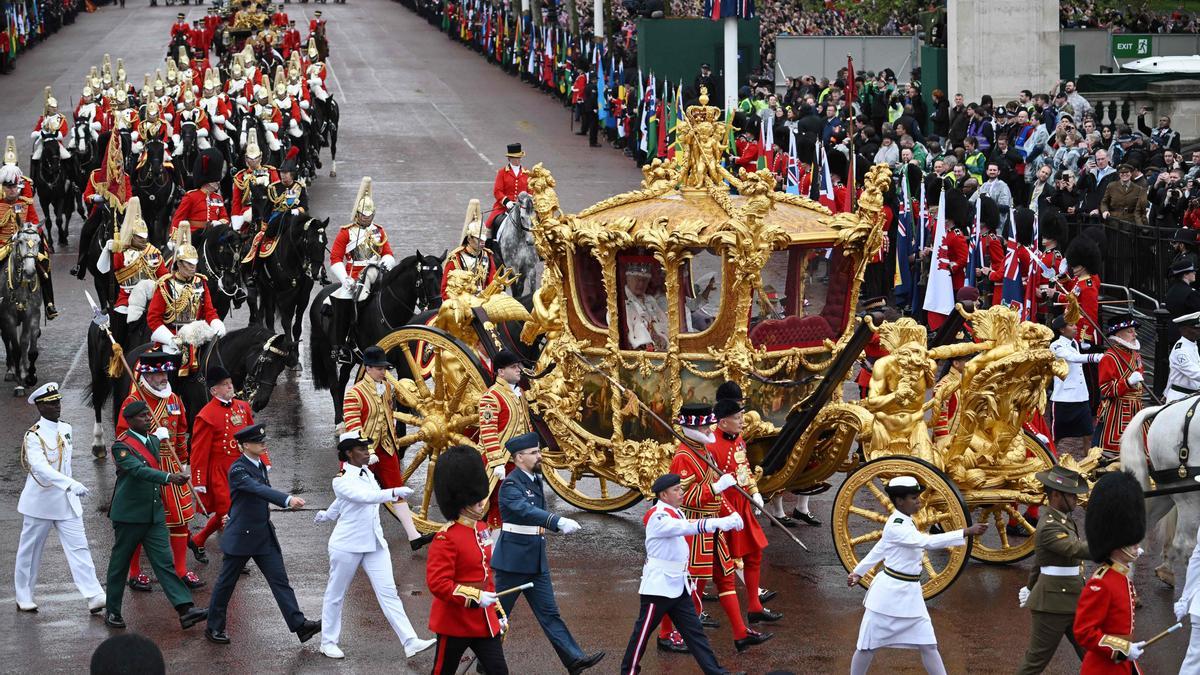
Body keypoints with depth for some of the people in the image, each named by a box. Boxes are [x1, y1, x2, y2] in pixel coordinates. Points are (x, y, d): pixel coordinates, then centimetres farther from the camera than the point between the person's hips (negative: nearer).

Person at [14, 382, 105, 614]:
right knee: (30, 552, 8)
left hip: (66, 501, 5)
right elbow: (40, 467, -33)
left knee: (78, 547, -4)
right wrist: (70, 484, -44)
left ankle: (95, 597, -11)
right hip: (40, 502, -5)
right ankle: (24, 597, 22)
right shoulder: (34, 436, -17)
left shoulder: (65, 429, 5)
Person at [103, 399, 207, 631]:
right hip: (129, 516, -6)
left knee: (164, 562, -1)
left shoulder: (154, 440, 9)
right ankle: (112, 610, 22)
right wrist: (169, 478, -44)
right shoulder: (121, 446, -15)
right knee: (120, 564, 8)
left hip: (154, 515, 6)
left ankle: (186, 611, -10)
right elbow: (139, 470, -31)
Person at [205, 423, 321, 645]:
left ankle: (299, 625, -6)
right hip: (241, 536, -7)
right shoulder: (238, 470, -19)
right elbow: (260, 490, -36)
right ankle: (214, 628, 21)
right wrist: (288, 499, -49)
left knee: (279, 580, 0)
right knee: (226, 583, 8)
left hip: (265, 534, 7)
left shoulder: (260, 464, 7)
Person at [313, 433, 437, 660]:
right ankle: (328, 642, 25)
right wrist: (395, 493, -50)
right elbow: (367, 497, -36)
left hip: (374, 543, 6)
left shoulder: (367, 474, 6)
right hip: (348, 545, -6)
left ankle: (411, 643, -11)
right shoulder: (342, 481, -16)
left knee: (388, 592, -3)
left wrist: (326, 515, 43)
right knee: (335, 595, 10)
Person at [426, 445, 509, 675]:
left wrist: (498, 612, 18)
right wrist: (476, 597, -28)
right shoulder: (446, 539, -18)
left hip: (485, 622, 7)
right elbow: (437, 582, -25)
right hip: (455, 623, -7)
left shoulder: (481, 528, 8)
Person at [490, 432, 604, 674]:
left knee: (549, 613, 4)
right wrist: (559, 522, -48)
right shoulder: (511, 485, -18)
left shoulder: (535, 480, 9)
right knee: (498, 614, 5)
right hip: (513, 562, -8)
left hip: (536, 562, 8)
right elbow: (526, 511, -36)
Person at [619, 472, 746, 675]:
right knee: (643, 631, 2)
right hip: (658, 587, -9)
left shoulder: (676, 513, 15)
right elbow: (687, 527, -33)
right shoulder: (658, 517, -19)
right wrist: (720, 522, -42)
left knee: (695, 632, 7)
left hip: (679, 587, 9)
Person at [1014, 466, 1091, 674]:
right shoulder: (1049, 526, -20)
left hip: (1073, 601, 9)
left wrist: (1031, 587, 33)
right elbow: (1077, 549, -36)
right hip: (1054, 603, -9)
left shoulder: (1064, 518, 10)